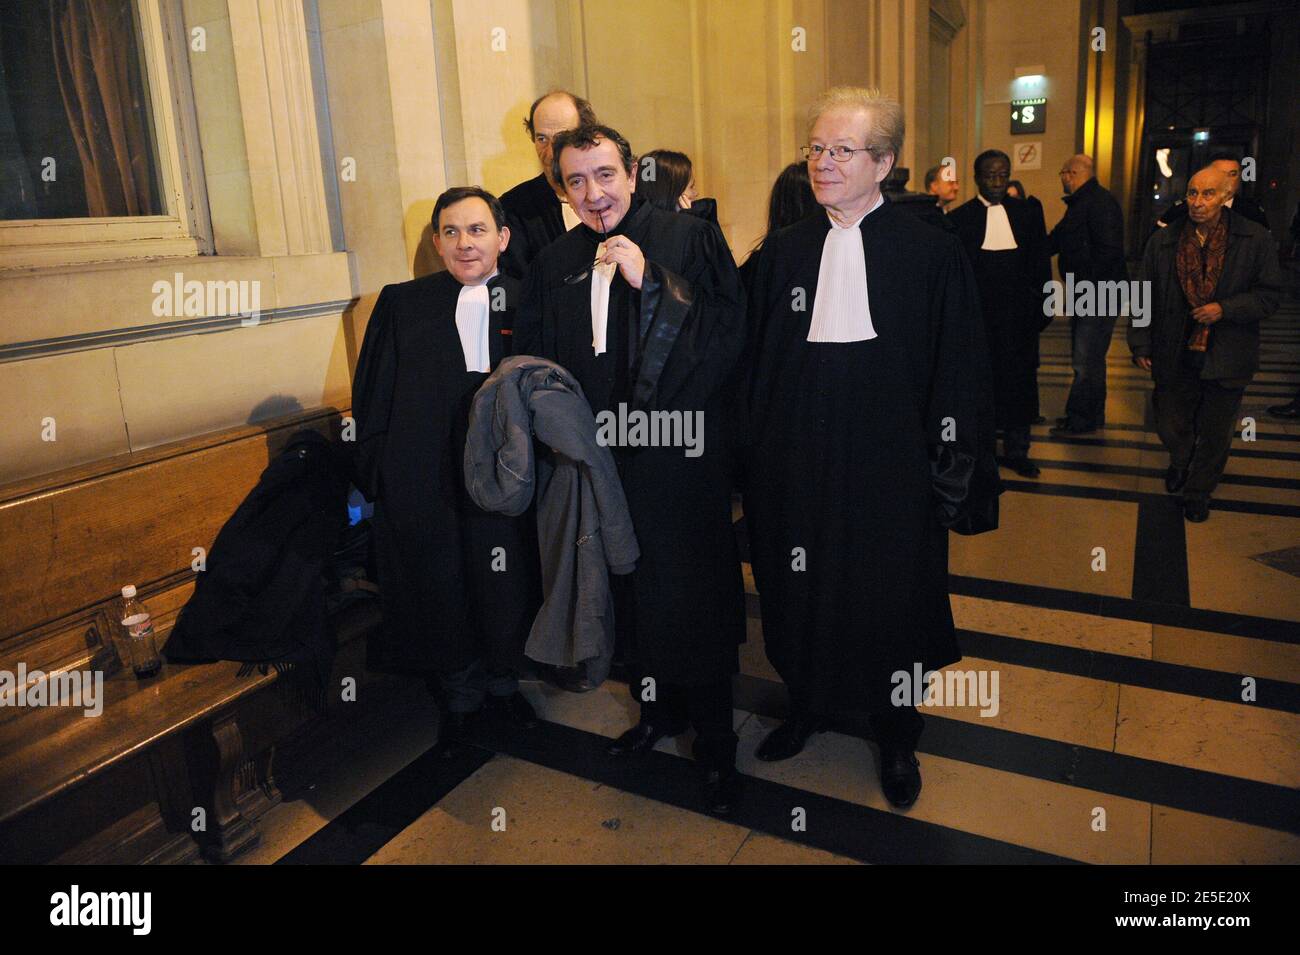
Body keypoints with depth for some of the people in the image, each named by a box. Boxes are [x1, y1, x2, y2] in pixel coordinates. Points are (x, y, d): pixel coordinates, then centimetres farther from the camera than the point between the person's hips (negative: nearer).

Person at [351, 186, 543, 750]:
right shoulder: (401, 305, 4)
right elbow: (372, 397, 4)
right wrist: (376, 479, 0)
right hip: (424, 487, 1)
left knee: (507, 592, 12)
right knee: (441, 596, 13)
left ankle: (502, 682, 40)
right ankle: (460, 698, 38)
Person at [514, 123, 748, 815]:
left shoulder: (688, 238, -3)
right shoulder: (554, 264, 9)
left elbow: (729, 330, -11)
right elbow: (534, 362, 12)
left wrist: (652, 282, -18)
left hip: (681, 455, -4)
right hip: (600, 463, 4)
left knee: (693, 600, 2)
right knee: (630, 595, 15)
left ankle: (715, 749, 20)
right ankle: (659, 711, 38)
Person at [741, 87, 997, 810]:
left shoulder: (933, 253, -5)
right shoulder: (784, 251, 5)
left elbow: (959, 372, -5)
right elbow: (758, 362, 7)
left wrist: (955, 473, -8)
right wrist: (758, 459, 4)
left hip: (891, 466, -2)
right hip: (799, 464, 3)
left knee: (890, 599, 11)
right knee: (804, 594, 14)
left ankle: (898, 736, 34)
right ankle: (809, 706, 39)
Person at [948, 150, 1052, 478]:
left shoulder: (1029, 213, 7)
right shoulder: (959, 218, 0)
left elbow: (1040, 264, 9)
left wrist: (1043, 307, 4)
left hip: (1019, 314, 2)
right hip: (977, 314, -2)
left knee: (1019, 381, 7)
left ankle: (1017, 450, 18)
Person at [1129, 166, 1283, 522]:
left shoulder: (1256, 239, -8)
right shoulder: (1162, 242, -3)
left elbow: (1269, 295, -4)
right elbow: (1145, 299, 3)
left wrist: (1224, 309, -19)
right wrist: (1141, 345, 2)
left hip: (1225, 359, -1)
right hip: (1175, 356, 1)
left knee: (1215, 434, 13)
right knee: (1170, 426, 14)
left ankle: (1199, 492, 35)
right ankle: (1180, 462, 49)